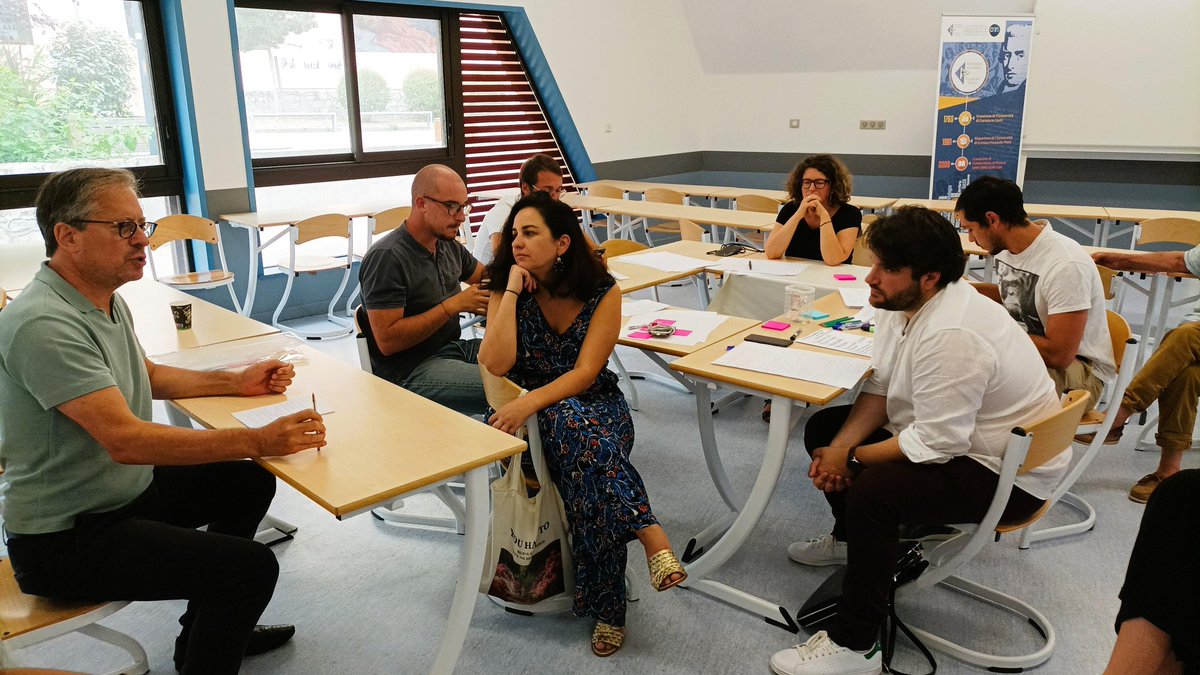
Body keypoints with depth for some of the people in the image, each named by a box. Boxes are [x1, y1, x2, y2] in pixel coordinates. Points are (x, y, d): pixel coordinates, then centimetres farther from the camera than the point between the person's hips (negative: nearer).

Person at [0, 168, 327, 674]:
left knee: (250, 482, 16)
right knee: (252, 566, -20)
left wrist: (235, 382, 8)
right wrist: (257, 441, -36)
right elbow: (124, 438, -35)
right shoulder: (45, 325, -28)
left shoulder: (106, 299, 4)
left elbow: (146, 376, 20)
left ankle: (210, 629, 29)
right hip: (64, 540, -10)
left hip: (123, 491, 10)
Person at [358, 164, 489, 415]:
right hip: (408, 371, -9)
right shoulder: (386, 258, -17)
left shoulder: (448, 245, 8)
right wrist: (453, 305, -21)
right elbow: (387, 341, -21)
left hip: (453, 348, 9)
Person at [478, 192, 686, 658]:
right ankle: (651, 534, -42)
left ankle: (606, 608, -33)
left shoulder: (603, 292, -7)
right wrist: (513, 290, -18)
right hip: (537, 413, 0)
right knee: (573, 426, -37)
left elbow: (586, 372, -17)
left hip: (596, 402, 0)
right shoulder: (505, 289, -2)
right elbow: (496, 364, -17)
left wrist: (530, 402, -34)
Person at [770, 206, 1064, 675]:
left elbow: (935, 444, -30)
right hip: (944, 432, 10)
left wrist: (852, 458, -17)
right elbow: (881, 386, 2)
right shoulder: (902, 302, -4)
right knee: (824, 429, 10)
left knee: (872, 492, -31)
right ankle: (851, 538, 32)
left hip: (1008, 473, -10)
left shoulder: (951, 336, -33)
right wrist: (840, 447, -12)